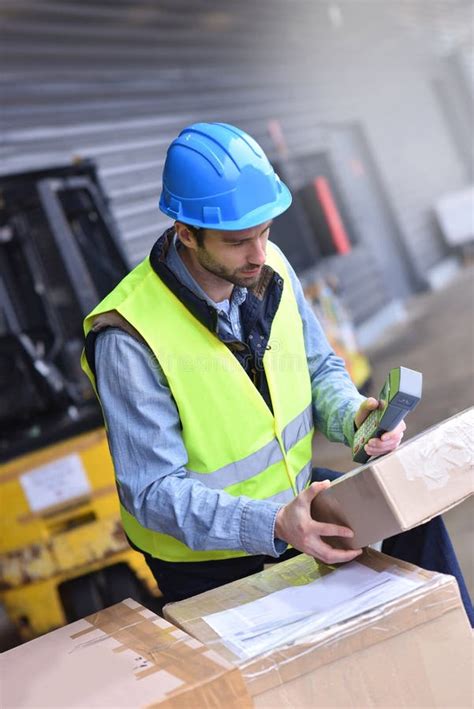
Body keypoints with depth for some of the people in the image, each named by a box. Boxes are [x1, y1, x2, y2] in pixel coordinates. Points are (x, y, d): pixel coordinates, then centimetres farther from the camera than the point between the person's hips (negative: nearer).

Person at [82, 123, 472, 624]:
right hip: (209, 560, -5)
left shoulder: (269, 269, -11)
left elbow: (319, 368, 5)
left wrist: (354, 415, -18)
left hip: (293, 497, 6)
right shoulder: (128, 339, -29)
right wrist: (272, 525, -38)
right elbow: (153, 491, -27)